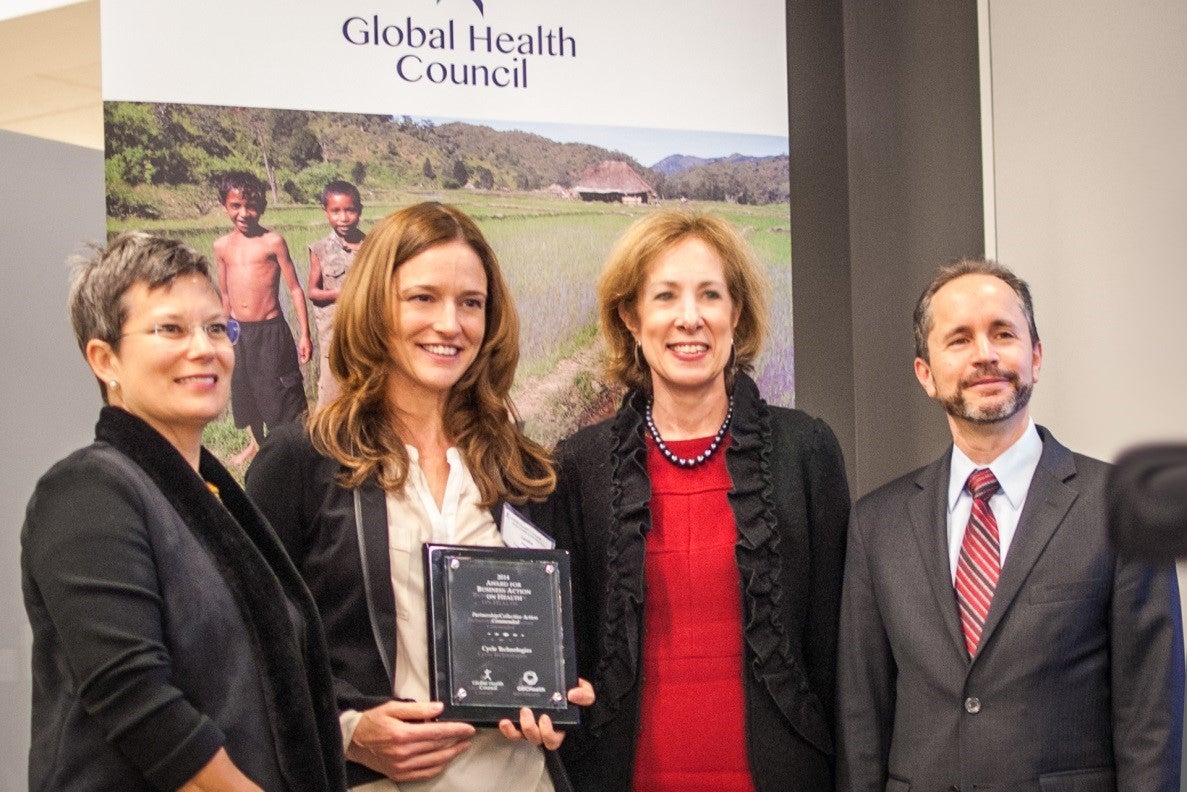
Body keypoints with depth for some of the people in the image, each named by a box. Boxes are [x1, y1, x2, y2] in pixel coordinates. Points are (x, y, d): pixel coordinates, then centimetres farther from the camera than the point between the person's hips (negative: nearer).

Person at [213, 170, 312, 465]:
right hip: (239, 332, 5)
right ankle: (255, 443, 39)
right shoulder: (222, 246, 4)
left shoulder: (272, 242, -8)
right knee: (244, 391, 18)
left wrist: (304, 335, -7)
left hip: (271, 330, -5)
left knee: (281, 391, 0)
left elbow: (295, 289, -5)